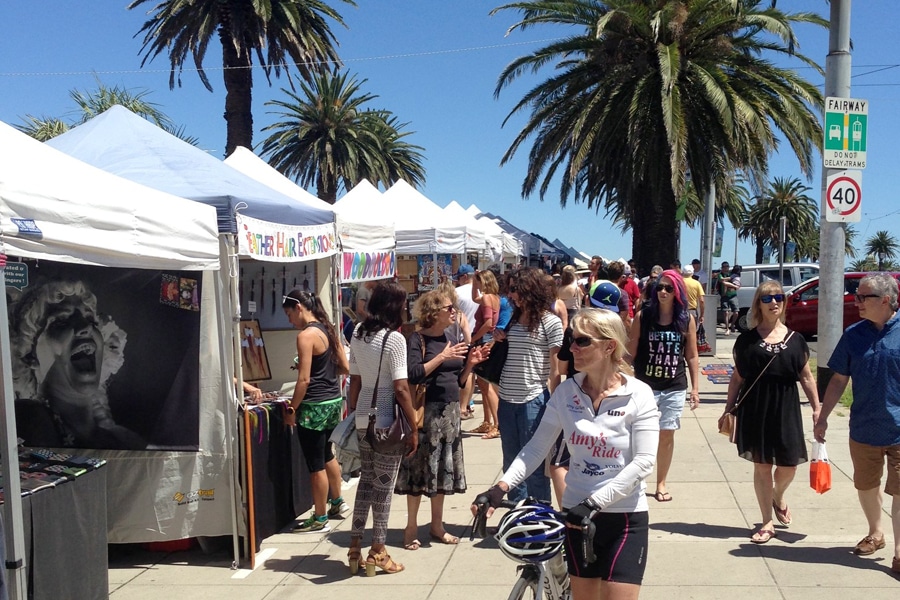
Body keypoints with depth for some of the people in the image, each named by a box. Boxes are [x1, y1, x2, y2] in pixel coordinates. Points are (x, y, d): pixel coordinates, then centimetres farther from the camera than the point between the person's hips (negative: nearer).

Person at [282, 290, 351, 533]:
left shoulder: (306, 335, -17)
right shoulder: (329, 330, 8)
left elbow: (304, 380, -19)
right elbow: (345, 368, 11)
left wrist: (291, 409, -12)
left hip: (314, 406, -9)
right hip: (334, 400, 9)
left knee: (316, 464, 2)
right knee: (327, 455, 25)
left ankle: (320, 519, 13)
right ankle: (337, 502, 39)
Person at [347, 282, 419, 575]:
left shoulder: (358, 333, 5)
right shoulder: (394, 338, -15)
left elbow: (355, 380, 9)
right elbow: (400, 388, -17)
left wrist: (353, 413, 17)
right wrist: (414, 427, -11)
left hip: (363, 418, 7)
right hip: (387, 421, -7)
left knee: (366, 479, 17)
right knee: (383, 485, 4)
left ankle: (355, 546, 22)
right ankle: (377, 552, 12)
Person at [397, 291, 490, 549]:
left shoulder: (450, 339, 11)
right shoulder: (418, 339, -9)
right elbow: (413, 375, -22)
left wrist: (470, 363, 0)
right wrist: (442, 357, -20)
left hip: (449, 411, 7)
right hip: (426, 411, -7)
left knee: (443, 468, 12)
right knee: (419, 468, 1)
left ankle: (437, 526, 23)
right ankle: (411, 528, 12)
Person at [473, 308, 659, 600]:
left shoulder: (639, 395, -12)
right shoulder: (565, 392, -2)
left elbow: (644, 461, -17)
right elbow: (537, 447, -2)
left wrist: (594, 502, -24)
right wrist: (502, 487, -15)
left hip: (625, 516, -3)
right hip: (577, 513, 3)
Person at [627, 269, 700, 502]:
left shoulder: (687, 320, 0)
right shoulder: (643, 316, -4)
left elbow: (692, 357, 5)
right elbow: (631, 352, -2)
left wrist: (695, 388, 2)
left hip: (674, 387, 2)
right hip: (645, 386, -2)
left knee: (667, 435, 9)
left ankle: (661, 483, 24)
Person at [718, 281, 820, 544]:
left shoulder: (795, 340, 5)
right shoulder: (746, 340, 1)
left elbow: (806, 377, 9)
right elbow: (737, 378, 5)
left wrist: (817, 409, 4)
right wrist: (728, 410, 3)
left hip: (786, 409, 1)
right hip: (755, 409, -1)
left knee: (789, 463, 2)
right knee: (761, 465, 5)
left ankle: (778, 498, 37)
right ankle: (767, 523, 18)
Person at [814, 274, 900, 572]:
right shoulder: (854, 334, -1)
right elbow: (839, 380, 5)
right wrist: (823, 417, 3)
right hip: (863, 429, 4)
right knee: (866, 486, 19)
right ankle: (875, 533, 41)